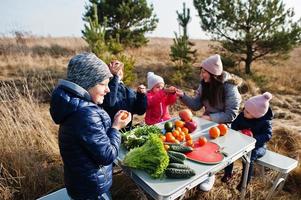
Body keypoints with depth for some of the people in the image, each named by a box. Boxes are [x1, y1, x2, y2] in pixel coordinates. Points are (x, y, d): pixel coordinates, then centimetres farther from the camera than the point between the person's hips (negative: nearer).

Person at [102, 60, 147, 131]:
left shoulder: (129, 91, 9)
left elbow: (140, 111, 8)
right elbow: (109, 103, -31)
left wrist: (141, 95, -8)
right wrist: (115, 77, -23)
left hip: (128, 131, 4)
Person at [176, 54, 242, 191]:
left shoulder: (229, 88, -20)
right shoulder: (204, 84, -4)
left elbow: (231, 115, -20)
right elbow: (196, 105, -2)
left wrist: (210, 117, -24)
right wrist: (183, 95, -15)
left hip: (224, 125, -5)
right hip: (208, 120, 6)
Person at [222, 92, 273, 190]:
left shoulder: (265, 122, -16)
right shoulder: (242, 115, -7)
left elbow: (267, 135, -19)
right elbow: (234, 125, 4)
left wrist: (254, 139, -35)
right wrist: (236, 132, -18)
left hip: (257, 146, -4)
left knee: (249, 158, -28)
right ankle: (228, 173, 7)